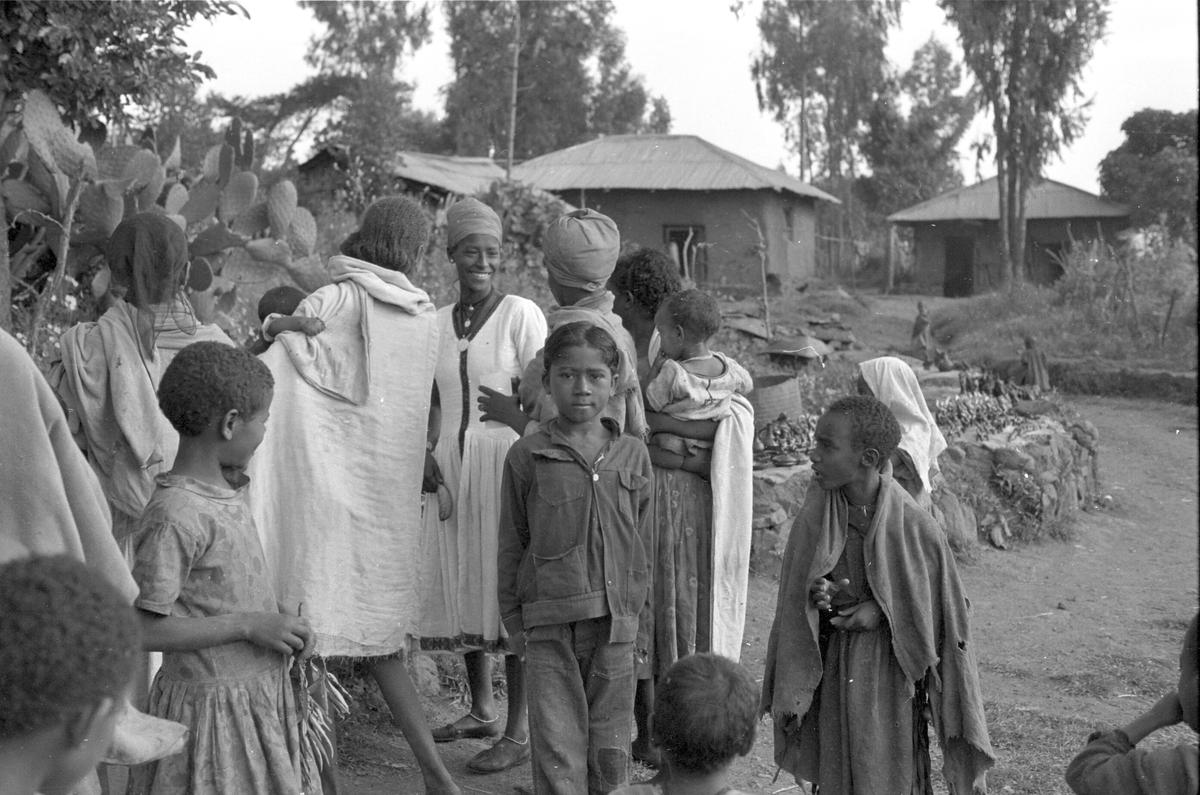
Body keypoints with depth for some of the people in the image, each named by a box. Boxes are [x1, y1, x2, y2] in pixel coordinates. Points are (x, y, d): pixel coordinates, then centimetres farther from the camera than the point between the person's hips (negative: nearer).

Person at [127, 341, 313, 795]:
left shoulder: (229, 491, 6)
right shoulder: (175, 515, -21)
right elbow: (144, 628, -24)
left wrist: (283, 623, 1)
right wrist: (250, 626, -21)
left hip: (258, 697, 9)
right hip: (213, 710, -9)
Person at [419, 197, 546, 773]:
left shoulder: (521, 314, -4)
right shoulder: (437, 322, 12)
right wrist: (426, 452, 5)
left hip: (505, 461, -6)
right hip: (451, 466, 6)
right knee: (461, 588, 12)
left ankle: (518, 732, 1)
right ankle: (481, 711, 29)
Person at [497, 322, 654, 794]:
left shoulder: (633, 456, 5)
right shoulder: (527, 457, -1)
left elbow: (643, 543, 11)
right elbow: (511, 544, 4)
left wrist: (638, 614, 10)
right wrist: (514, 622, 3)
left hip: (615, 623, 2)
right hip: (549, 625, -2)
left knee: (609, 751, 10)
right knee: (558, 751, -3)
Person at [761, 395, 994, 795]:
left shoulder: (912, 525, -18)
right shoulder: (817, 515, -7)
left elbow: (944, 603, -6)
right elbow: (795, 592, 7)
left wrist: (882, 613, -16)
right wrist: (815, 597, -14)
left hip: (889, 671, -3)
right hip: (833, 668, 4)